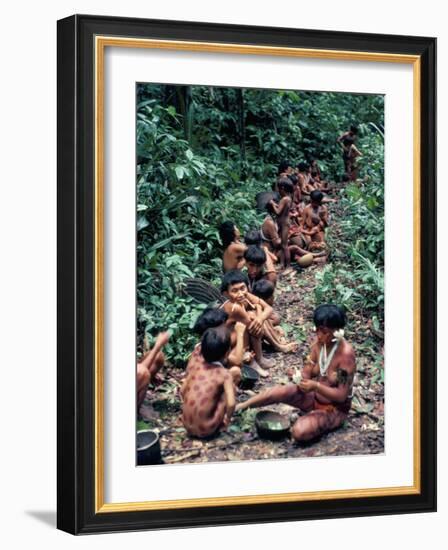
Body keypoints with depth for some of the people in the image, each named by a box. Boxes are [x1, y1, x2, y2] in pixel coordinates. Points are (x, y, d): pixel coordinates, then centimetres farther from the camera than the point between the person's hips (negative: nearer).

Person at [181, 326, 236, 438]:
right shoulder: (224, 374, -9)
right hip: (207, 429, -5)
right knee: (230, 386, 8)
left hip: (188, 425, 5)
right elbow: (231, 404, -19)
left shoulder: (194, 364, 2)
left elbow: (182, 391, 8)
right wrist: (227, 420, -2)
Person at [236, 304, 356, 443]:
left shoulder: (346, 353, -28)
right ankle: (237, 407, -3)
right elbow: (308, 373, -1)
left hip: (335, 408, -6)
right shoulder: (319, 342, -8)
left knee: (299, 431, -30)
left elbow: (342, 395, -26)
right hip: (315, 396, 6)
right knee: (280, 391, -19)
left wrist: (315, 386, -37)